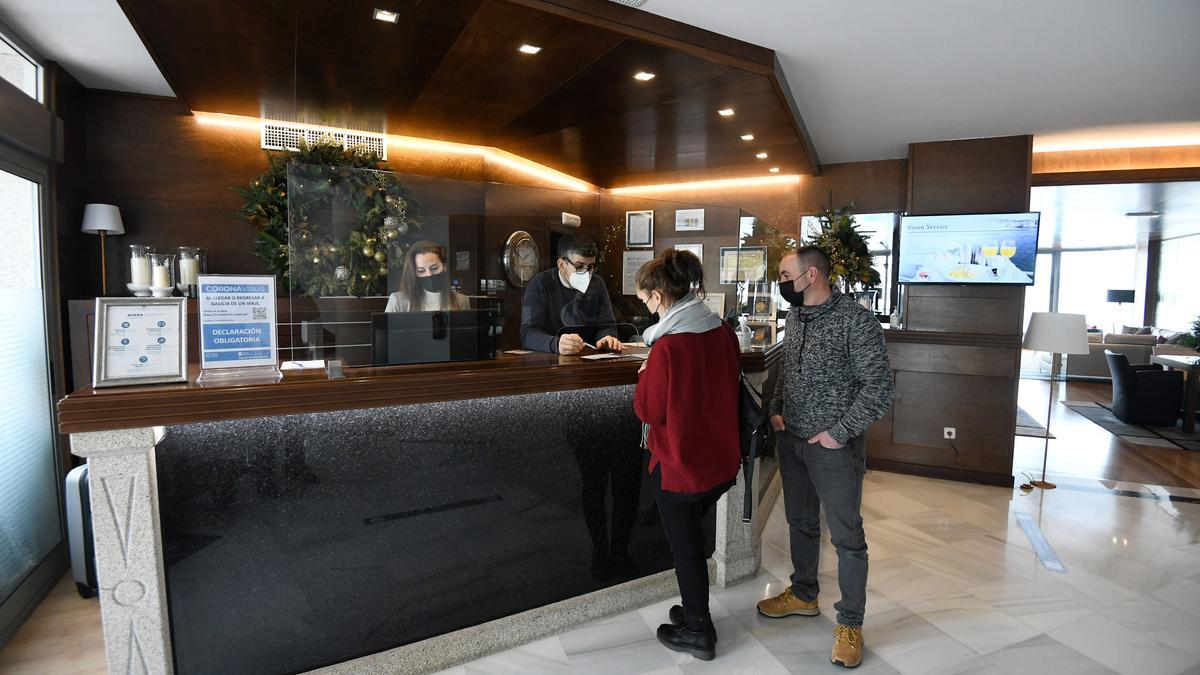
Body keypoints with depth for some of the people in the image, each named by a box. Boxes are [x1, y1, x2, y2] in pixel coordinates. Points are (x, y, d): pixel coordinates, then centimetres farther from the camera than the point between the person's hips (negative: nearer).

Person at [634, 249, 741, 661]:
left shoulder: (668, 346, -24)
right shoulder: (722, 332, -3)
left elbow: (648, 409, -16)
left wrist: (644, 377, 2)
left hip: (680, 465, -7)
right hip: (721, 460, 7)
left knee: (685, 547, 13)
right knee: (692, 536, 25)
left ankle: (698, 634, 31)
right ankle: (695, 612, 41)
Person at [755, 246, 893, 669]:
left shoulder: (856, 320, -16)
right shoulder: (795, 317, 6)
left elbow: (879, 387, -15)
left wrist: (838, 433, -16)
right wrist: (776, 409, 5)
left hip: (834, 445, -6)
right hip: (791, 440, 7)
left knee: (846, 536, 6)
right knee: (801, 523, 20)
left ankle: (850, 623, 23)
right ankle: (803, 595, 40)